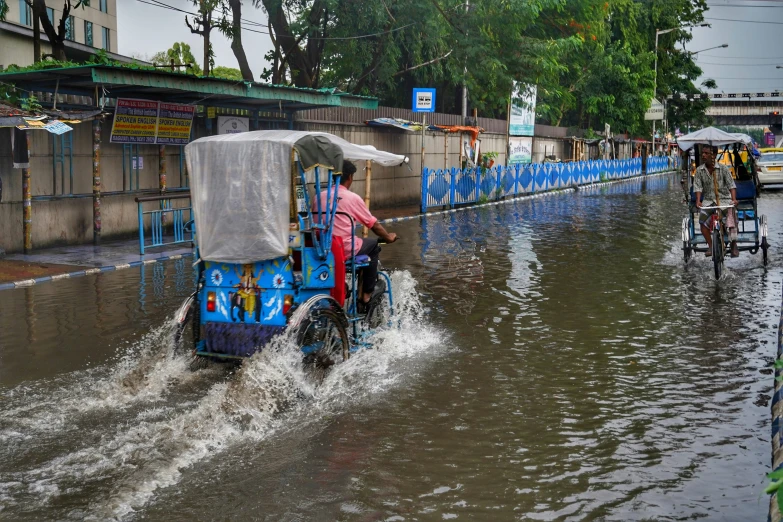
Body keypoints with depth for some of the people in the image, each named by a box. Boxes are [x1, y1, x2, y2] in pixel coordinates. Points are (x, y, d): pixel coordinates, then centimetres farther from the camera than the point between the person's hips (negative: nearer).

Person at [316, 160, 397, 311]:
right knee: (373, 245, 22)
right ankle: (366, 295, 22)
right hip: (345, 250, -5)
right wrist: (389, 237, 19)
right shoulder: (353, 198, -6)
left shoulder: (320, 196, 4)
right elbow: (374, 225, 2)